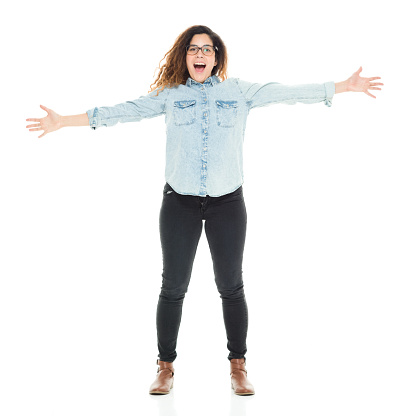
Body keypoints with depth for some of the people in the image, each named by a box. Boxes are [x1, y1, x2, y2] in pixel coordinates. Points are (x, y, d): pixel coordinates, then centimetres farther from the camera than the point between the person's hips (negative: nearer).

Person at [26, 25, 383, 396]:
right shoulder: (168, 94, 5)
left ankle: (238, 366, 22)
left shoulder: (240, 92, 5)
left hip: (227, 203, 0)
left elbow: (287, 93, 6)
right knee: (173, 287, 6)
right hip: (180, 203, 0)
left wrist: (344, 86, 5)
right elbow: (126, 111, 2)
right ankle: (166, 367, 21)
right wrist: (64, 121, -2)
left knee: (231, 286, 7)